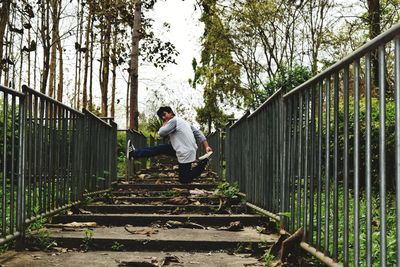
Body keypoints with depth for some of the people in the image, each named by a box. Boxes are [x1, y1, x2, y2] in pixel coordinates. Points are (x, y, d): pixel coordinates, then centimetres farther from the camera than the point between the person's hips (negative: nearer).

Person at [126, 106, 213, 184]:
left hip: (185, 154, -9)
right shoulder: (183, 121, 16)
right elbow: (198, 133, 13)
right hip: (188, 151, 9)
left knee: (184, 180, 0)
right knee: (160, 149, 13)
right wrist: (206, 147, 9)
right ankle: (134, 153, 22)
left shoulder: (173, 120, -12)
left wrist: (165, 123, 3)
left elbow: (161, 133, -14)